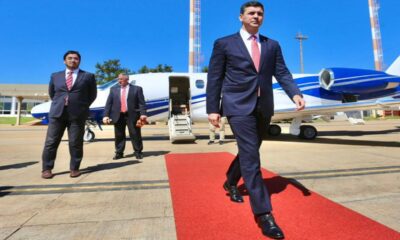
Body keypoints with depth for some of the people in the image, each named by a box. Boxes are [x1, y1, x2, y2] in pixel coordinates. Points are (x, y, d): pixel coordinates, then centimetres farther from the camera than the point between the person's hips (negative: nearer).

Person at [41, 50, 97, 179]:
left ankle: (74, 168, 12)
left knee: (75, 143, 1)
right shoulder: (55, 76, 16)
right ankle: (47, 169, 14)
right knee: (51, 142, 3)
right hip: (57, 113, 3)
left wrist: (82, 106, 7)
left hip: (77, 114, -3)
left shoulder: (88, 76, 7)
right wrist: (58, 104, 17)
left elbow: (92, 95, 11)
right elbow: (51, 93, 26)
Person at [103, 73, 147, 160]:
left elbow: (141, 103, -4)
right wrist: (106, 115, -3)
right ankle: (119, 153, 20)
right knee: (119, 135, 8)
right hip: (118, 116, 3)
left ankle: (138, 152, 15)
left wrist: (143, 114, -15)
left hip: (132, 115, -3)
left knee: (135, 134, 3)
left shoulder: (137, 89, 3)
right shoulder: (113, 89, 11)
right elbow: (108, 103, 7)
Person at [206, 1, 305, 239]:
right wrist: (213, 109, -6)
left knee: (249, 151, 16)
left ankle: (231, 183, 42)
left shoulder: (272, 45, 15)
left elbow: (282, 73, 6)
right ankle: (264, 214, -5)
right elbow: (215, 78, 1)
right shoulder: (224, 44, 4)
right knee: (250, 155, -12)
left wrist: (295, 94, -13)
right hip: (239, 106, -5)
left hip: (264, 107, 5)